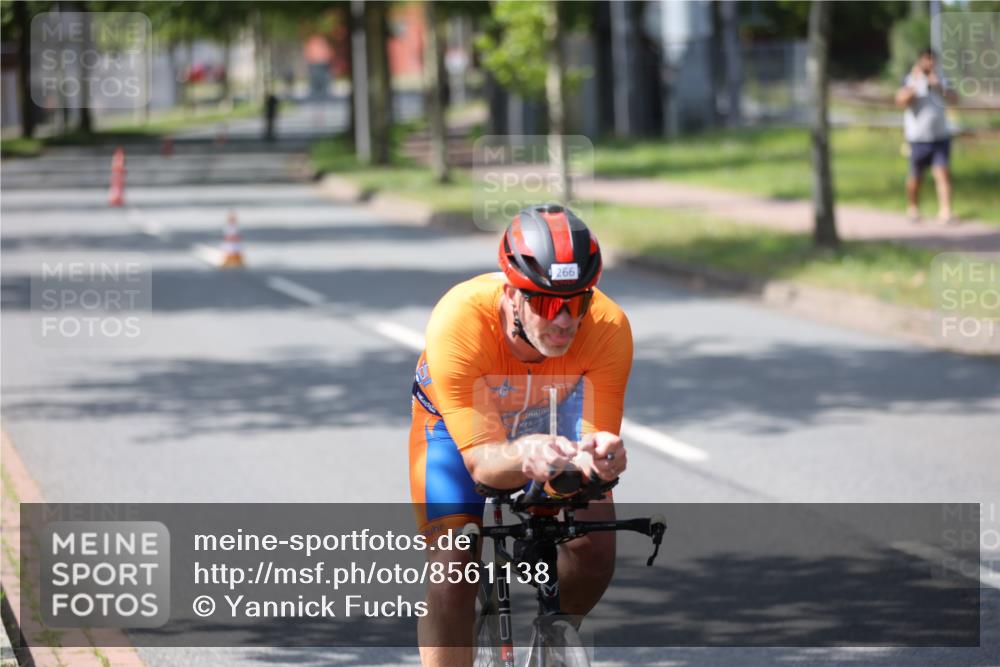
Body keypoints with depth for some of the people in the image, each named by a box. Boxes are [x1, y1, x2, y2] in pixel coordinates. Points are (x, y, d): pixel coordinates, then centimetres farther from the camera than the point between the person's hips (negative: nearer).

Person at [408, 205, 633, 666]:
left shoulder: (608, 328, -34)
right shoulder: (458, 322, -41)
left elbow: (597, 435, -33)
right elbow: (481, 461, -41)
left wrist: (599, 455, -57)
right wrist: (524, 456, -64)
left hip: (552, 420, 2)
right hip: (457, 425, -2)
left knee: (595, 548, -16)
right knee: (452, 570, -20)